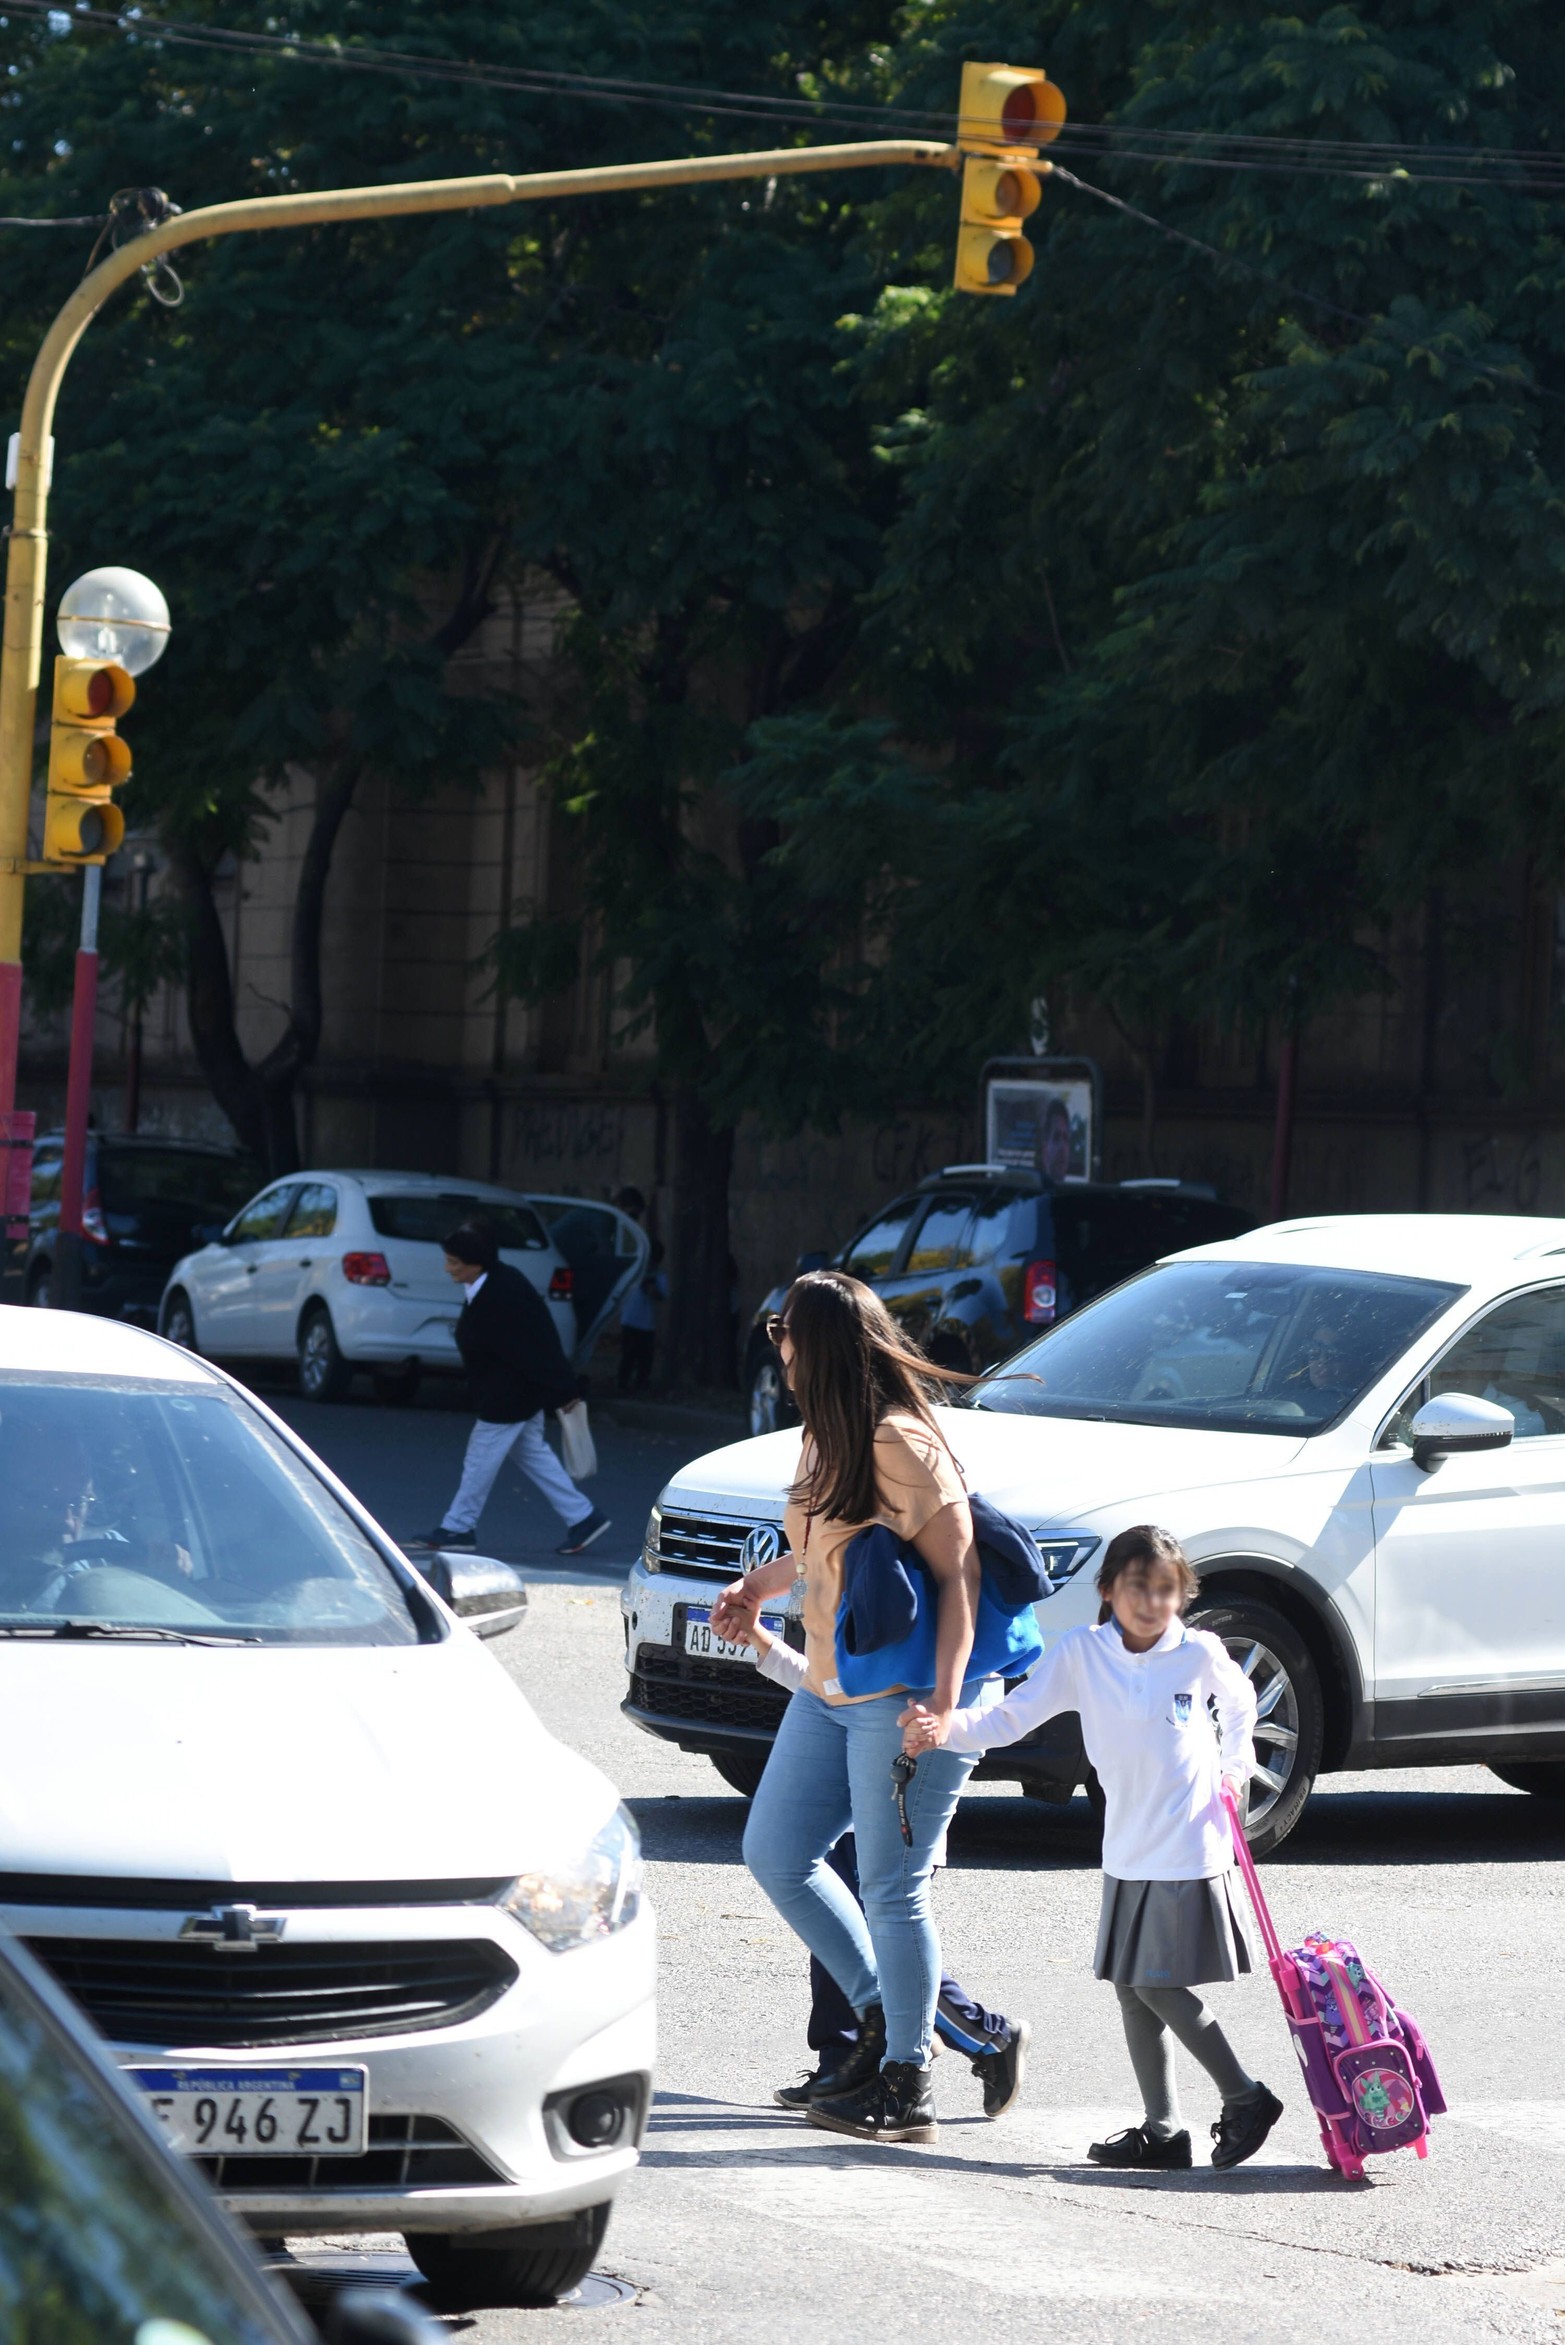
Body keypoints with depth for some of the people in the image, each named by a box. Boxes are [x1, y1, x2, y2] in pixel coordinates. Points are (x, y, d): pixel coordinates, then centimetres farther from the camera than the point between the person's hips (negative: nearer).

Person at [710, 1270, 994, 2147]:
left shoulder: (900, 1446, -20)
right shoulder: (826, 1440, 9)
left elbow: (958, 1572, -21)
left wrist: (943, 1702, -27)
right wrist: (759, 1586, 16)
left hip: (903, 1699, -10)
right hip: (829, 1693, 10)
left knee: (892, 1890, -3)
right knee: (776, 1854, 12)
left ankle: (907, 2089, 6)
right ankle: (881, 2012, 24)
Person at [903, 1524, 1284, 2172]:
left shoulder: (1200, 1654, -7)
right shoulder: (1082, 1653, -4)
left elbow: (1239, 1702, 16)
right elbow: (1015, 1715, -13)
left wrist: (1234, 1765, 5)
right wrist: (945, 1730, -28)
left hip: (1190, 1849, -4)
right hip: (1127, 1852, 4)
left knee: (1162, 1987, -8)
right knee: (1132, 1992, 7)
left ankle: (1246, 2100, 8)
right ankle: (1162, 2131, 17)